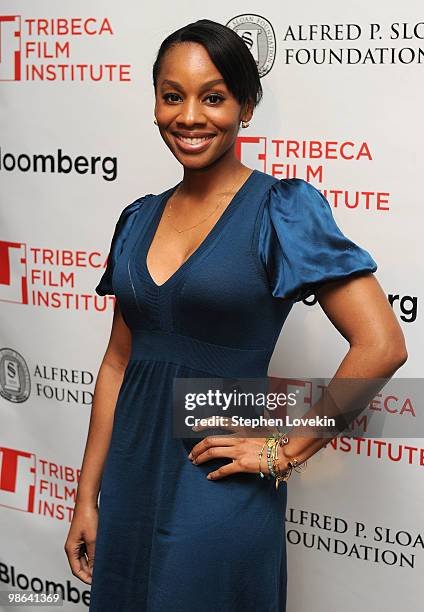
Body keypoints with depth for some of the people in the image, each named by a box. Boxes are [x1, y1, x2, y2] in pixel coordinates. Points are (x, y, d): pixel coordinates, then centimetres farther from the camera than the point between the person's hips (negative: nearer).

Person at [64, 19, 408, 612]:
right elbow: (118, 362, 9)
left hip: (217, 491, -5)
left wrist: (285, 450, -13)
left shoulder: (283, 210, -11)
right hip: (130, 477, 5)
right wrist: (87, 496, 8)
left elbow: (381, 346, -17)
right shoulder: (140, 218, 6)